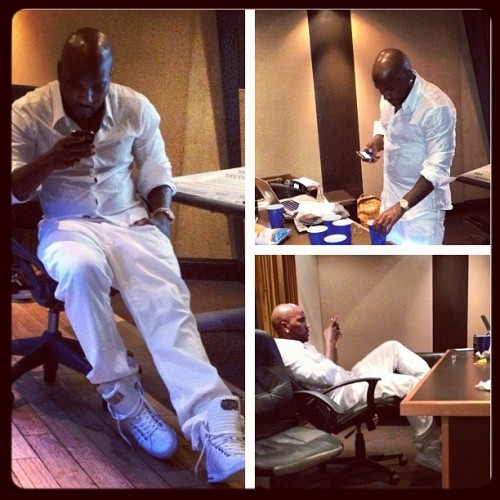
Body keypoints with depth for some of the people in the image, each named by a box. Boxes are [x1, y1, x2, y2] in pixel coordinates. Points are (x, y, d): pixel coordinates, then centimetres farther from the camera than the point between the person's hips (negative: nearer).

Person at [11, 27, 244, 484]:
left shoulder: (136, 108, 1)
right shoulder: (27, 113, -5)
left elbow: (157, 169, 12)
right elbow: (12, 191, -6)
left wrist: (161, 211, -8)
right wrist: (49, 162, -25)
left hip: (131, 218, 1)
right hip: (68, 223, -1)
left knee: (167, 300, -27)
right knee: (81, 268, -39)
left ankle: (213, 422, -39)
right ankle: (121, 394, -23)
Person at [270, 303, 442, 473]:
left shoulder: (298, 344, 19)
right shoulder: (285, 350, -16)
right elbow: (324, 377, -23)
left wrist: (333, 343, 12)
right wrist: (329, 343, -12)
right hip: (342, 395, -11)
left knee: (392, 347, 9)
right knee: (410, 384, -22)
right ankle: (429, 452, -15)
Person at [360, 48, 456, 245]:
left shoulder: (436, 107, -25)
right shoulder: (389, 97, 0)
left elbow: (437, 168, -27)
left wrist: (402, 206, -35)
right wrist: (376, 143, -4)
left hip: (422, 202, -7)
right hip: (392, 196, 7)